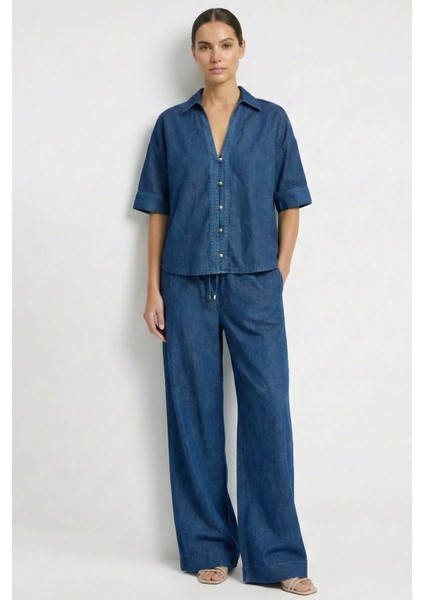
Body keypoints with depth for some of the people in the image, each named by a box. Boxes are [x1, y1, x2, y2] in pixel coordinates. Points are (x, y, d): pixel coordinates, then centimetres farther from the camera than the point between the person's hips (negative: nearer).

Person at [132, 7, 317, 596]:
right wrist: (154, 289, 2)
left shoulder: (272, 121, 6)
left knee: (267, 410, -4)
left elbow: (290, 203, 8)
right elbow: (158, 211, 7)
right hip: (187, 284, 1)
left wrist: (281, 270, -1)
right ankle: (209, 547, 17)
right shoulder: (172, 125, 7)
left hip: (254, 284, -1)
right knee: (195, 413, 5)